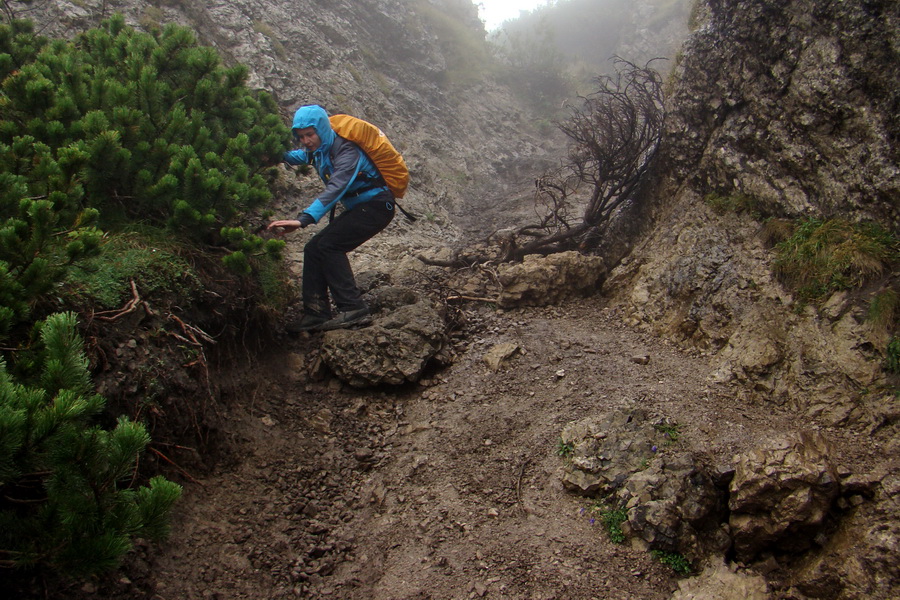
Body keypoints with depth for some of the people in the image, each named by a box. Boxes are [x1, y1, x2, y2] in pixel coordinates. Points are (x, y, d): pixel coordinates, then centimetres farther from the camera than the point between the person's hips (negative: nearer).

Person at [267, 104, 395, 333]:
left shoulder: (346, 151, -24)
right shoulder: (320, 149, 4)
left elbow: (335, 188, -39)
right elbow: (301, 156, 27)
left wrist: (304, 219, -52)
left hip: (376, 205, -9)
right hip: (357, 208, 9)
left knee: (329, 245, -21)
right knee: (314, 249, 1)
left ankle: (354, 310, -19)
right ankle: (316, 314, 2)